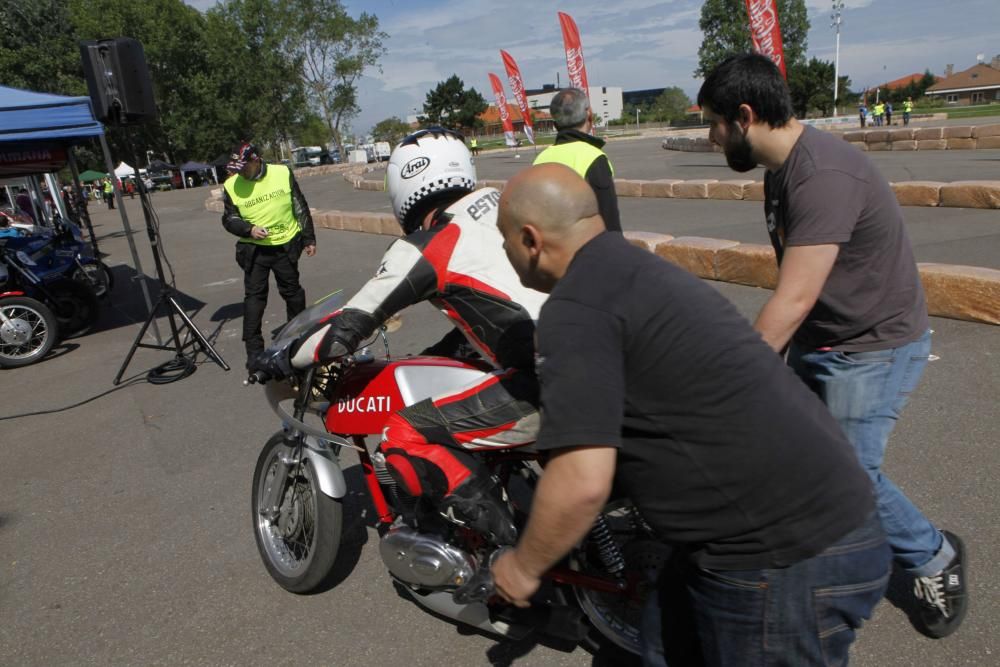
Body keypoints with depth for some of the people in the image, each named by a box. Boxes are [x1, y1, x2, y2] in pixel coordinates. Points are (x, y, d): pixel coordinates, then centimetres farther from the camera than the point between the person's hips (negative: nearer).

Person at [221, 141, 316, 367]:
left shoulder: (283, 173, -5)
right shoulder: (231, 186, -6)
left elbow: (300, 208, 3)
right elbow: (229, 219, 3)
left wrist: (309, 238, 5)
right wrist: (249, 229, -17)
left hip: (286, 246, 1)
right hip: (254, 249, 0)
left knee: (293, 292, 14)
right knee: (254, 297, -3)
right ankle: (254, 350, 2)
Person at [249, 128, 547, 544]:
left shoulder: (424, 248, -5)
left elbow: (350, 327, 0)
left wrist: (282, 361, 17)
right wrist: (445, 348, 38)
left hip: (544, 383, -8)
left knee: (404, 441, -4)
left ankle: (507, 546, -5)